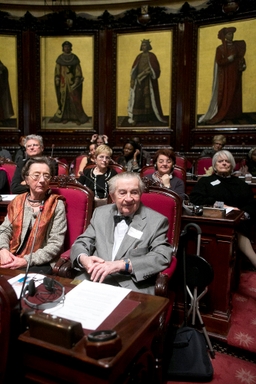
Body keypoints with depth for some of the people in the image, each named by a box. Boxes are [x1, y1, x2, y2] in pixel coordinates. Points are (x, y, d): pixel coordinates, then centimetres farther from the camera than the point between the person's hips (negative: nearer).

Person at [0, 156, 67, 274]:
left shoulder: (57, 205, -5)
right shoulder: (17, 202, 9)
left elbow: (56, 244, -10)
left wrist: (27, 261, -18)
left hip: (40, 264, -4)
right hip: (12, 260, 5)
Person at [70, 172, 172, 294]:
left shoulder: (157, 221, 1)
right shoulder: (100, 213, 13)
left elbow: (162, 257, -9)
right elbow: (81, 243, 14)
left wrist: (121, 264, -20)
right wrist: (83, 258, -11)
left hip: (133, 287, -3)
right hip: (93, 279, 4)